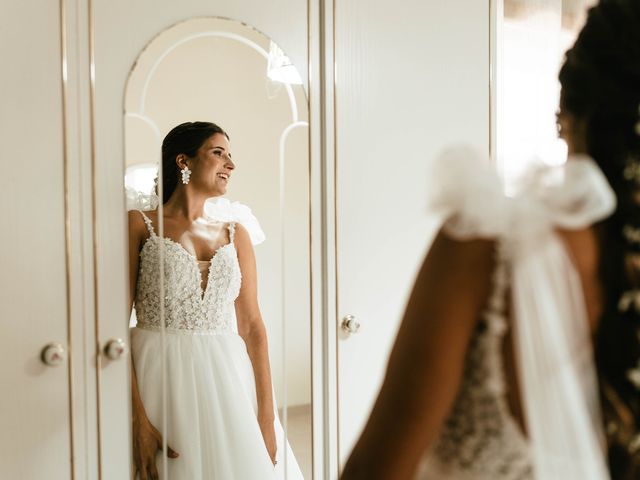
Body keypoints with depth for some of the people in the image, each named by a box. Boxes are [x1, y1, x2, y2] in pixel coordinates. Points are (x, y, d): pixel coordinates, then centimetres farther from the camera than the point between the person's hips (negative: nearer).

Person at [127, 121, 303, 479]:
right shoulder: (140, 225, -2)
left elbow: (252, 326, 7)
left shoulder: (235, 235, 11)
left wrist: (266, 417, -1)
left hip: (227, 380, 4)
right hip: (162, 380, -4)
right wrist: (137, 418, -17)